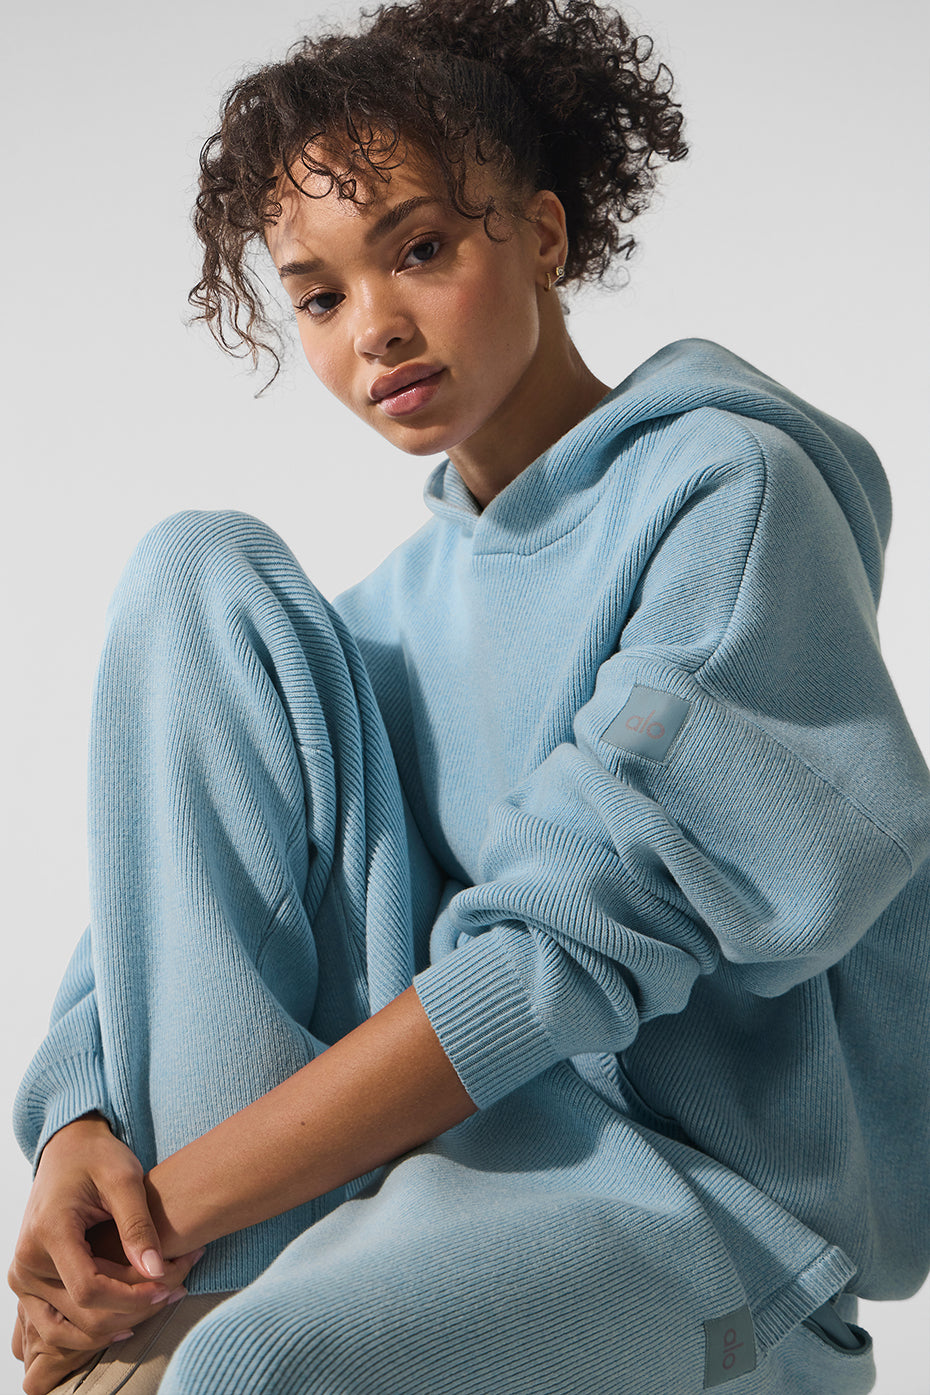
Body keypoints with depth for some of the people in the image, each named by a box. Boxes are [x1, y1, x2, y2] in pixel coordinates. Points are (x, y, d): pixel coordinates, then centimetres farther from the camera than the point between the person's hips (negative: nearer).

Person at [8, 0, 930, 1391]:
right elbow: (181, 874, 8)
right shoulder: (409, 597, 13)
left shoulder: (726, 489, -9)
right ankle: (218, 1282, -11)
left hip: (685, 1179, -7)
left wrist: (176, 1205, -18)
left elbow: (577, 946, -19)